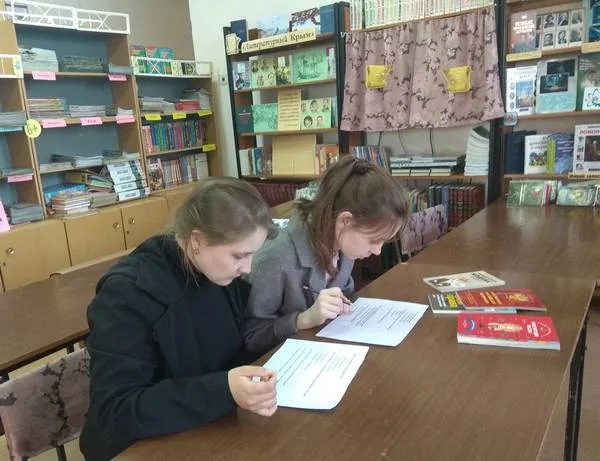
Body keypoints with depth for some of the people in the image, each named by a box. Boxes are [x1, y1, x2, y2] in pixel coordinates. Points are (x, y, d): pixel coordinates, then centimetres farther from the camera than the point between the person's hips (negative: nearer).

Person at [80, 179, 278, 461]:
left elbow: (241, 346, 3)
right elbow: (113, 414, -26)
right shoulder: (128, 293, -23)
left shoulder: (225, 274, -5)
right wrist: (223, 391, -36)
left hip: (217, 430, 5)